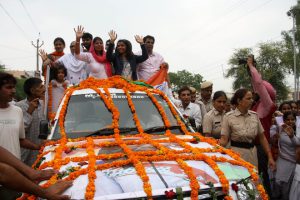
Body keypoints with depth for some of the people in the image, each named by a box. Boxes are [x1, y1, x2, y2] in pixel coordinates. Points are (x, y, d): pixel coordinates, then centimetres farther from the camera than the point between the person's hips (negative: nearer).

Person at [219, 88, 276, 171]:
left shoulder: (254, 115, 4)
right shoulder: (228, 116, -8)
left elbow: (262, 137, 9)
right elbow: (224, 139, -10)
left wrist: (270, 157, 7)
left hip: (252, 153, 4)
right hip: (236, 153, -4)